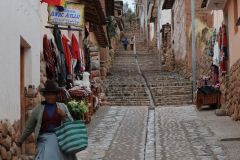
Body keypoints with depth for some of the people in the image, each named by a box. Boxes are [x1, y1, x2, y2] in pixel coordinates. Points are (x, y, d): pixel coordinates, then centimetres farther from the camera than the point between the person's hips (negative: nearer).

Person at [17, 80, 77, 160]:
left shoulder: (62, 107, 7)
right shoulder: (38, 108, 5)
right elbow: (29, 126, 16)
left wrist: (64, 116, -9)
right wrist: (21, 140, 23)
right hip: (45, 139, -1)